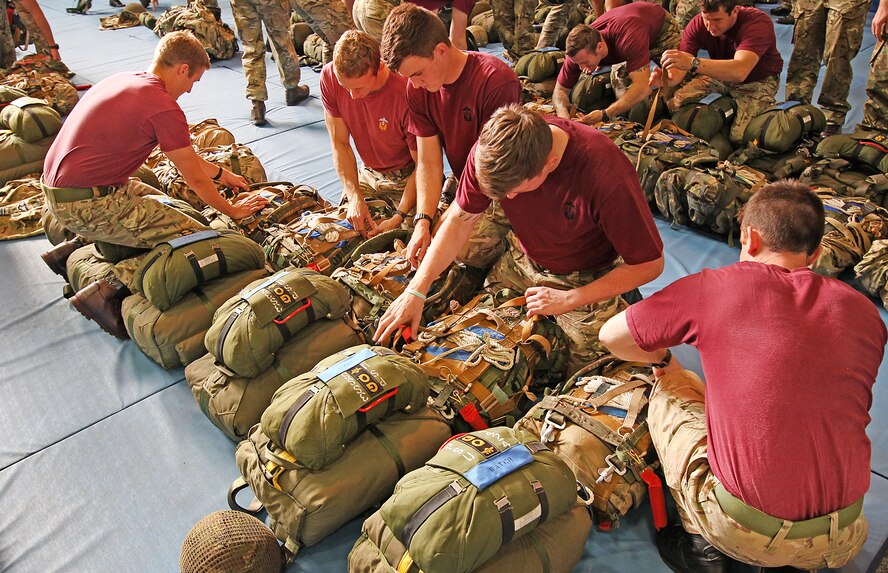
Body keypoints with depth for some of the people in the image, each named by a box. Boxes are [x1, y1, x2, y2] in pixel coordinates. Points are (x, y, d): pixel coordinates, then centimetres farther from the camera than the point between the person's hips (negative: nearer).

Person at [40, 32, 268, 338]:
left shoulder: (124, 80, 14)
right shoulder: (163, 107, -15)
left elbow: (183, 151, 25)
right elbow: (195, 179, -6)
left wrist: (220, 173, 32)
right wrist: (232, 211, 10)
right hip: (87, 204, -10)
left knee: (162, 203, 28)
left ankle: (76, 248, 19)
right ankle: (110, 289, -15)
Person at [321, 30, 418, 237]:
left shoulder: (407, 92, -32)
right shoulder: (329, 77, -18)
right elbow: (340, 143, -11)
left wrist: (399, 217, -32)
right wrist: (355, 197, -23)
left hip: (407, 176, -4)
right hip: (368, 173, 4)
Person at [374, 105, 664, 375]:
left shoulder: (606, 175, -38)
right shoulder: (491, 148, -25)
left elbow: (650, 265, -24)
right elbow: (460, 219, -11)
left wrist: (568, 300, -23)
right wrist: (416, 291, -18)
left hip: (587, 280, -4)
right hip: (521, 262, 4)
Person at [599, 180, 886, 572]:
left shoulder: (717, 286, -9)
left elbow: (612, 336, 0)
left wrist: (661, 359, 21)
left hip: (744, 535, -4)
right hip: (843, 541, 5)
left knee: (670, 389, 16)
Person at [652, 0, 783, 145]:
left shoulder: (758, 23, -33)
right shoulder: (697, 25, -18)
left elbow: (739, 71, -51)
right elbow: (680, 68, -24)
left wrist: (693, 63, -64)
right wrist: (666, 80, -50)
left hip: (759, 80, -4)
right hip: (720, 73, 4)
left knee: (738, 137, -25)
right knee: (671, 104, -14)